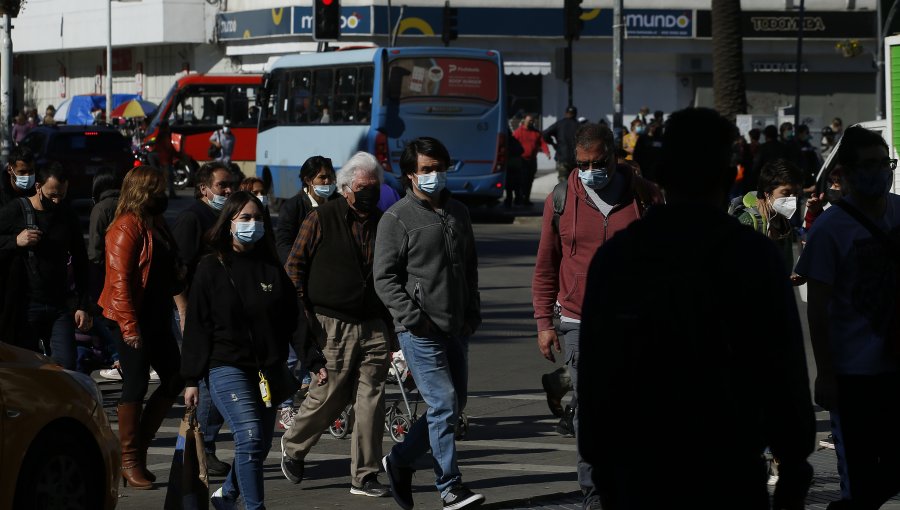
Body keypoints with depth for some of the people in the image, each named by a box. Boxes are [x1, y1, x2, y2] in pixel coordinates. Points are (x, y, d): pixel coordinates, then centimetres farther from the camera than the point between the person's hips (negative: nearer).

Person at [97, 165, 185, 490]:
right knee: (136, 384, -5)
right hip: (132, 320, -9)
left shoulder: (155, 224, 15)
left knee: (175, 378, 9)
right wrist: (129, 326, -22)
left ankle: (137, 441, 18)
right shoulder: (127, 228, -14)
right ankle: (130, 461, 3)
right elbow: (119, 280, -19)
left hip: (156, 317, 9)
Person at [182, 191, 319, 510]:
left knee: (260, 445, 11)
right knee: (250, 438, -19)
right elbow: (196, 326, -2)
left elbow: (293, 321, 12)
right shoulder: (211, 269, -1)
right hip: (227, 367, -5)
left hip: (269, 371, 5)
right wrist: (191, 379, -6)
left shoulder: (272, 268, 9)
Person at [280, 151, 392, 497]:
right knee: (329, 396, 0)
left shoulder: (383, 224, 12)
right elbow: (294, 266, -1)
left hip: (373, 327, 4)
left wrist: (389, 320, 15)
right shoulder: (321, 220, -1)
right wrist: (304, 314, -7)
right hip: (333, 326, -4)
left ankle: (364, 476, 5)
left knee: (371, 399, -1)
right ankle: (293, 446, 27)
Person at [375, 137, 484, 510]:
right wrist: (413, 317, -17)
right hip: (420, 331, -7)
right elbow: (385, 277, -8)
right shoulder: (397, 219, -5)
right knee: (443, 404, -11)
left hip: (456, 328, 7)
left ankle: (400, 461, 25)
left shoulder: (458, 213, 14)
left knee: (455, 404, 10)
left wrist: (473, 312, 13)